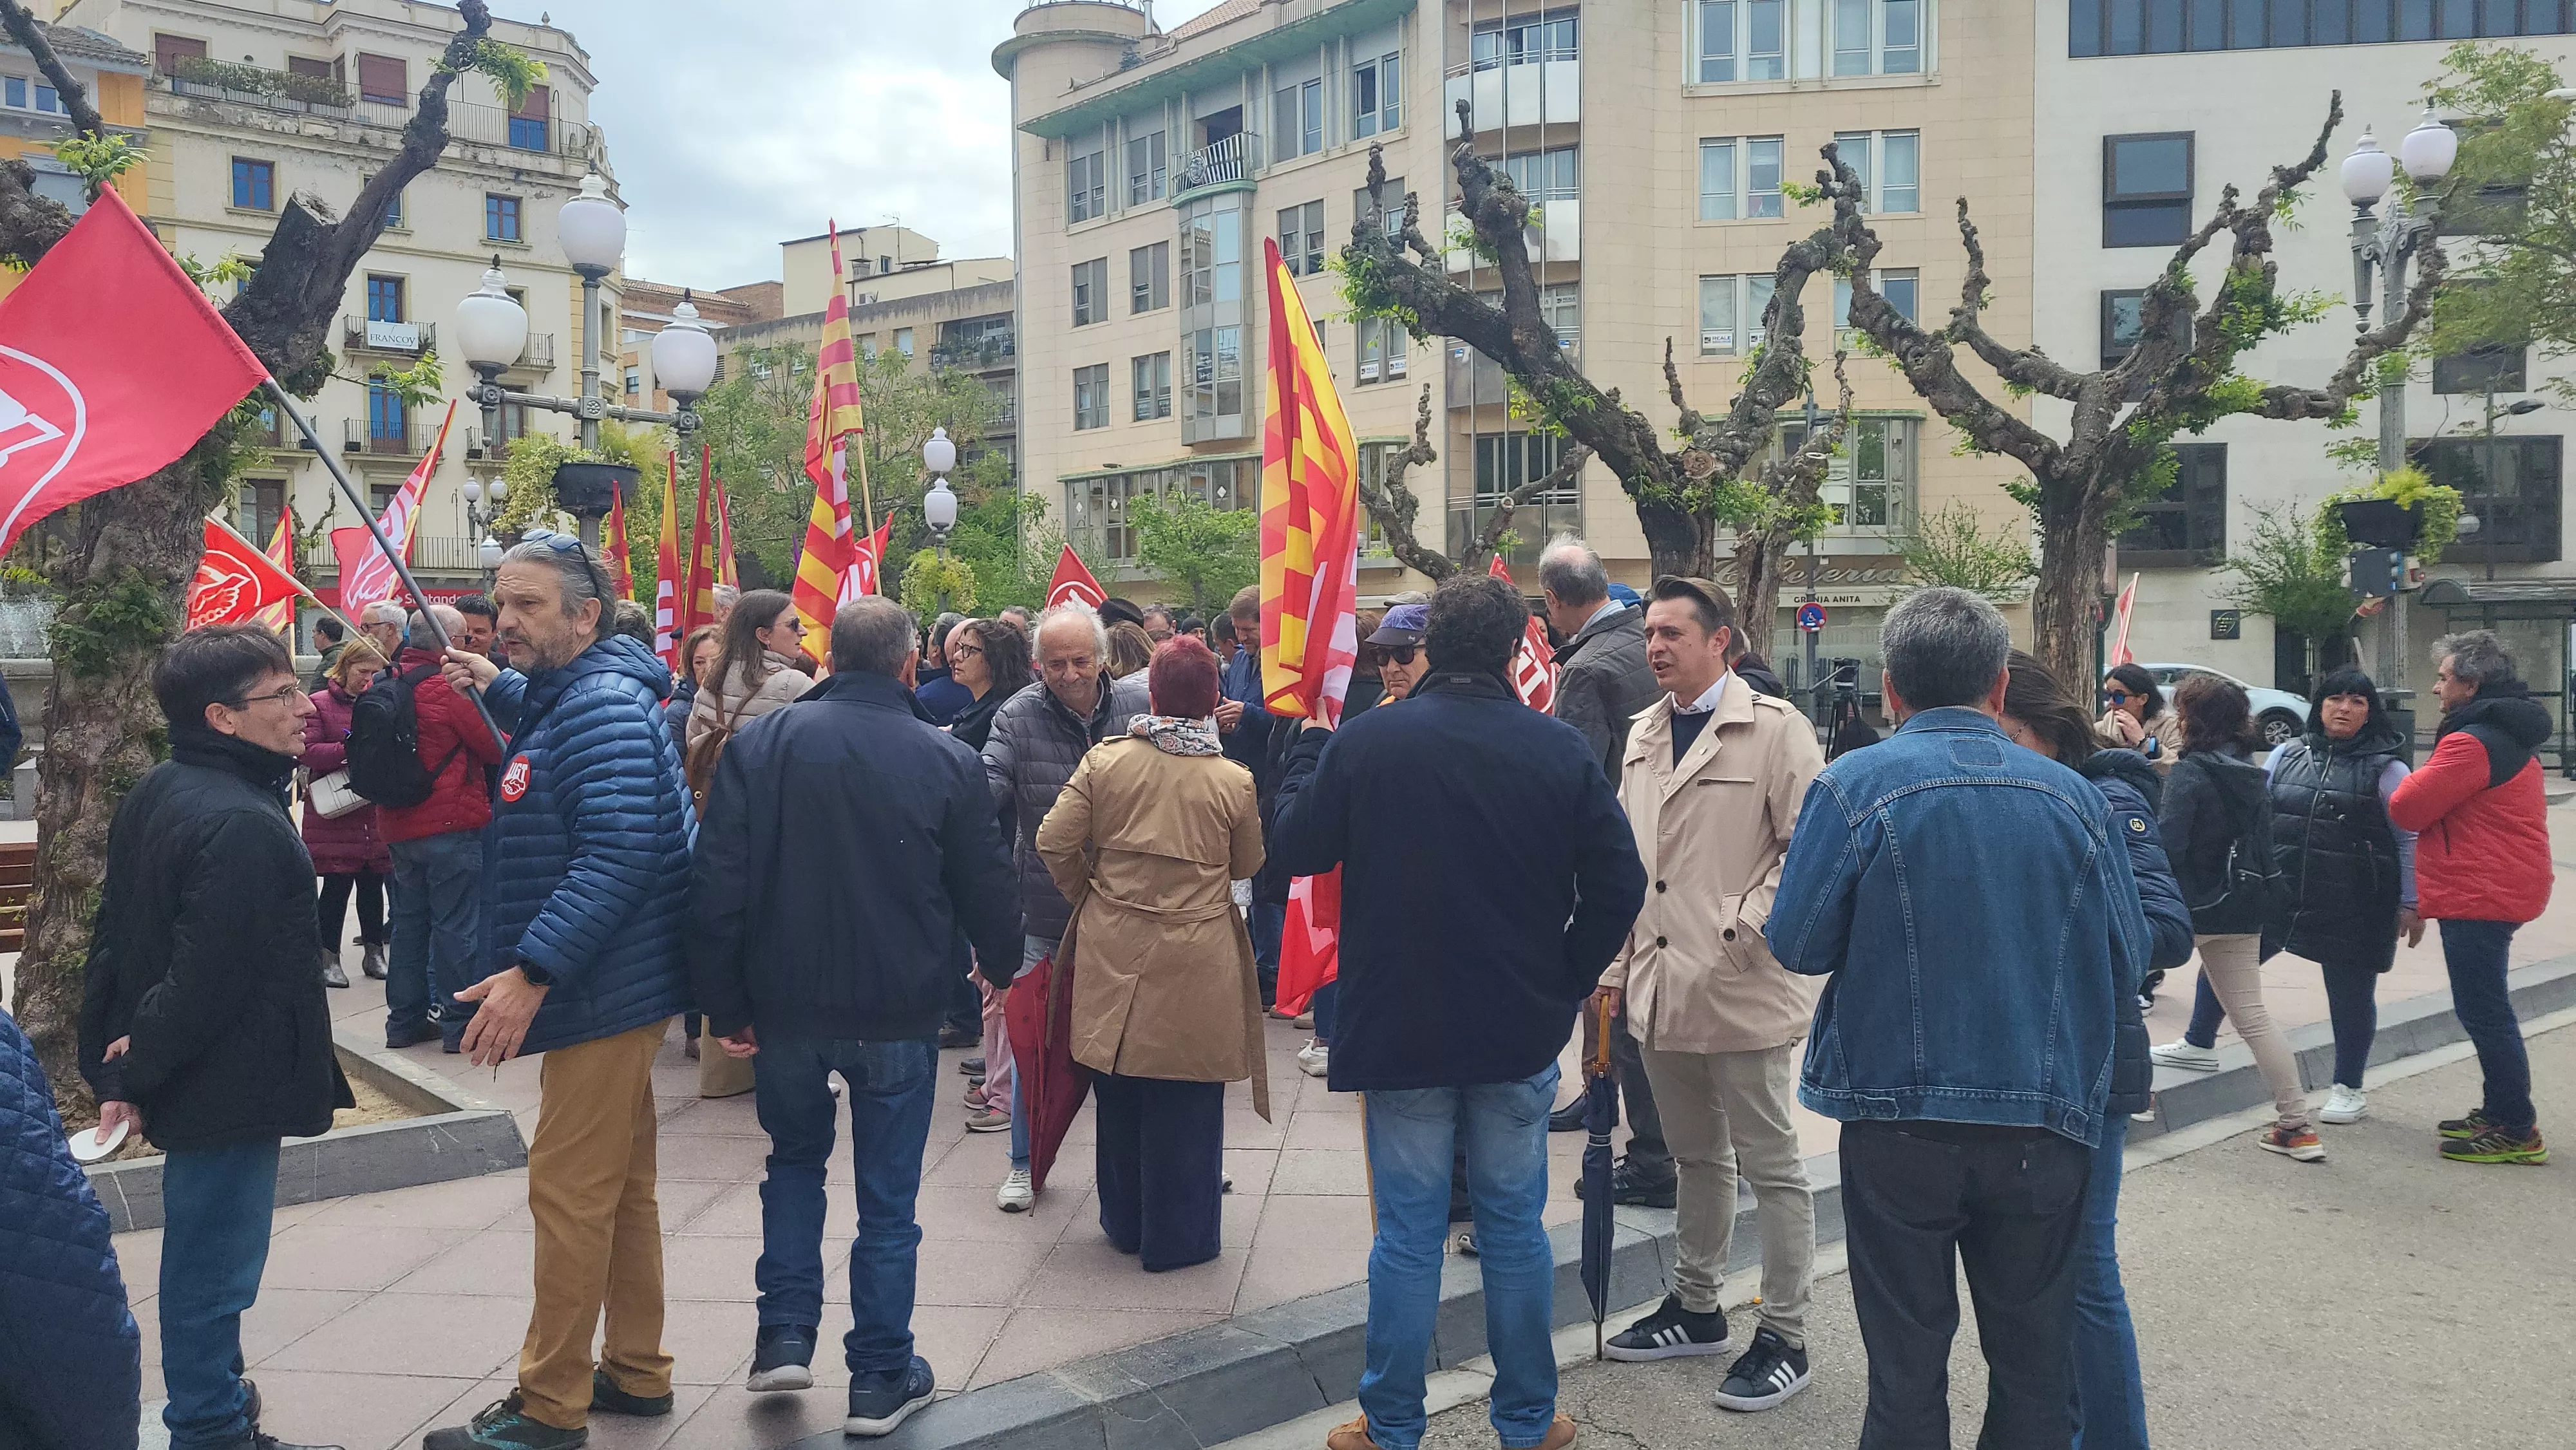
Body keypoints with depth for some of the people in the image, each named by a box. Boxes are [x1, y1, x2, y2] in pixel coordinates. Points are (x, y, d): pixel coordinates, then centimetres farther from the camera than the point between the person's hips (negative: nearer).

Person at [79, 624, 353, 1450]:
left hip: (187, 1079, 10)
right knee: (213, 1269, 1)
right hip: (229, 1089, -10)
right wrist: (140, 1074, -12)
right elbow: (206, 978, -25)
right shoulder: (243, 826, -24)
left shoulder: (155, 795, 8)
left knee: (205, 1262, 21)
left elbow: (114, 938, 13)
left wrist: (116, 1060, 14)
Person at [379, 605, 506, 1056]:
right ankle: (459, 1024, 4)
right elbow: (495, 748, -10)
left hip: (400, 826, 8)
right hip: (453, 825, -7)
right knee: (457, 926, 0)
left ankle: (404, 1019, 22)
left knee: (408, 922, 15)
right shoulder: (449, 685, -16)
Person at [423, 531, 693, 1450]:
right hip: (614, 989, 11)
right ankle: (635, 1372, 29)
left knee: (571, 1193, -3)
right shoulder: (563, 695, 13)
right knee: (620, 1185, 17)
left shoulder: (604, 708, -19)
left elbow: (620, 853, -30)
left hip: (605, 993, -11)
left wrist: (533, 970, -31)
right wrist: (495, 684, 31)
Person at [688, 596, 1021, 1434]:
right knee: (887, 1196, 10)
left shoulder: (760, 744, -5)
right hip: (898, 1012, -1)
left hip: (787, 1001, 2)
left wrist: (725, 1004, 0)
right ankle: (880, 1379, 18)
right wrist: (1003, 966, 19)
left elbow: (716, 885, -8)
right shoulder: (949, 762, -8)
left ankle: (784, 1335, 22)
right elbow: (987, 893, -1)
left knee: (795, 1160, 25)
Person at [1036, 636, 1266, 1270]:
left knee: (1120, 1098, 17)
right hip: (1197, 964, -2)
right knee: (1186, 1101, 9)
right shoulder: (1233, 781, -9)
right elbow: (1247, 865, 5)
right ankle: (1177, 1237, 19)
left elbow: (1054, 843, -5)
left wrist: (1088, 896, 11)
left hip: (1113, 953, 3)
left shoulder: (1105, 760, -6)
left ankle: (1124, 1224, 33)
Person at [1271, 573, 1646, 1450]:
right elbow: (1619, 885, -5)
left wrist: (1306, 744, 15)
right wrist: (1567, 978, 8)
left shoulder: (1363, 742, -10)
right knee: (1515, 1226, 14)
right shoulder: (1562, 751, -7)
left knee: (1408, 1232, 9)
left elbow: (1296, 848, 0)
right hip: (1521, 1030, 1)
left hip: (1398, 1025, -1)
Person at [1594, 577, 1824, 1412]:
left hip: (1741, 988, -6)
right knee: (1696, 1158, 19)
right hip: (1661, 987, 6)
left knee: (1770, 1165, 5)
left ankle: (1784, 1339, 16)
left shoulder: (1775, 729, -8)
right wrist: (1617, 969, 12)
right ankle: (1697, 1309, 33)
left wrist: (1742, 931, -18)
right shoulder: (1643, 735, 12)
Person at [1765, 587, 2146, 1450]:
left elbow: (1796, 944, -10)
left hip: (1900, 1124, -2)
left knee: (1907, 1366, 11)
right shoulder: (2071, 797, -3)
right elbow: (2128, 957, 2)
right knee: (2034, 1365, 17)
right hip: (2043, 1125, 2)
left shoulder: (1855, 787, -11)